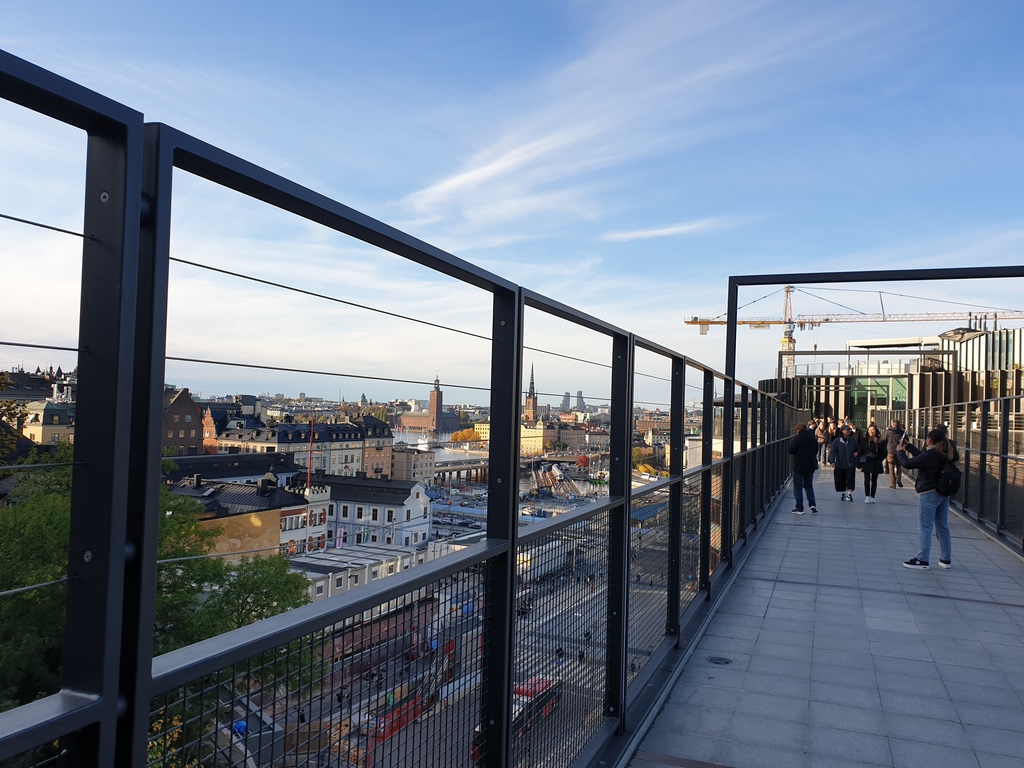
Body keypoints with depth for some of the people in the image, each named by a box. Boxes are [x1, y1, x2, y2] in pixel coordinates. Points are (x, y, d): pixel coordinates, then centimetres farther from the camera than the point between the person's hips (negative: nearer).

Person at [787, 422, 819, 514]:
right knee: (809, 486, 18)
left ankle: (799, 508, 4)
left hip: (799, 467, -6)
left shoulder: (797, 438, -16)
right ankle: (813, 505, 6)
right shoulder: (813, 439, 3)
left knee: (798, 487, 3)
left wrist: (791, 443, 2)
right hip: (810, 467, 6)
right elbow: (816, 451, 13)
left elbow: (791, 451, -14)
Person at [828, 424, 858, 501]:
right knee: (840, 480, 7)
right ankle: (842, 494, 24)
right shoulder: (837, 441, -2)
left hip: (851, 465, 1)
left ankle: (849, 494, -4)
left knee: (850, 479, -9)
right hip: (840, 465, -1)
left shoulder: (853, 441, 7)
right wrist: (832, 461, -22)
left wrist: (857, 453, -1)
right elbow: (833, 451, -8)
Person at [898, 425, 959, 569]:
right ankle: (946, 559, 22)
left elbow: (907, 463, -19)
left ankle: (922, 560, 0)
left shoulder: (930, 455, -21)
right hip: (943, 493, 9)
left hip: (928, 494, -9)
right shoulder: (943, 455, 6)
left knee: (925, 528, -3)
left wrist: (900, 451, -2)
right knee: (943, 527, 14)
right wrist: (908, 446, 22)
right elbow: (922, 457, 19)